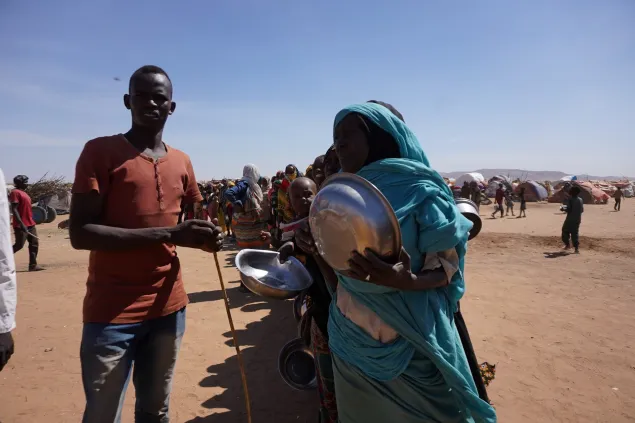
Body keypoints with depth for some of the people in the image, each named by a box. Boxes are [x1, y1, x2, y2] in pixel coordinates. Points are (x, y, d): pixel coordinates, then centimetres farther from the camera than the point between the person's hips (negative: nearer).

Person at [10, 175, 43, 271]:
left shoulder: (24, 193, 18)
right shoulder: (15, 192, -10)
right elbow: (14, 209, -18)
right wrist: (21, 223, -25)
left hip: (30, 224, 9)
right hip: (21, 225, -9)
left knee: (34, 243, 4)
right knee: (19, 245, -6)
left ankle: (33, 265, 5)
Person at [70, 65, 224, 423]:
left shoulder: (182, 162, 8)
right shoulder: (100, 151, -7)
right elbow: (81, 233, -16)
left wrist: (209, 236, -6)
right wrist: (168, 234, -25)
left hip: (169, 306, 5)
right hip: (111, 312, -4)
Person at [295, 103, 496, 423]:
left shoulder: (418, 191, -13)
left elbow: (447, 267, -11)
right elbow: (335, 273, 8)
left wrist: (407, 281, -31)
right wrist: (315, 246, -12)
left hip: (409, 343, -5)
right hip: (352, 340, 5)